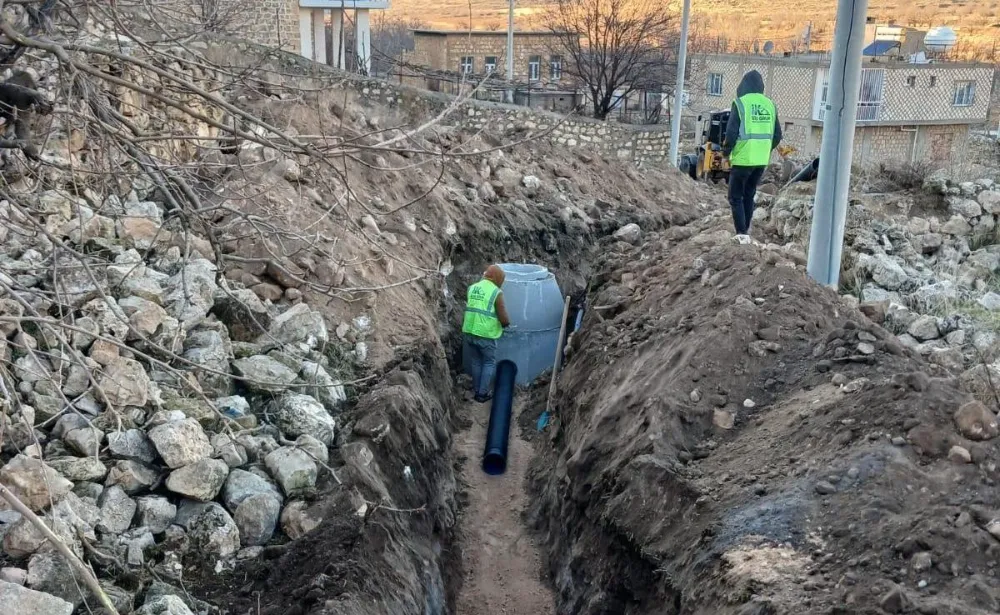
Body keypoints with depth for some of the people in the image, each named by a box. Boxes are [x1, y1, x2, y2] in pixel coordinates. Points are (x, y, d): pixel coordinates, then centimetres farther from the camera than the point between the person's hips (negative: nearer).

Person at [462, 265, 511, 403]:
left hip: (469, 331, 5)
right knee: (489, 363, 12)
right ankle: (483, 394, 12)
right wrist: (506, 323, 9)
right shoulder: (497, 293, -11)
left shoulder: (472, 288, 8)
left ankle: (477, 391, 26)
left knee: (476, 362, 19)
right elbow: (504, 319, -13)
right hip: (486, 334, -5)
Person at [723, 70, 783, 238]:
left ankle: (741, 233, -5)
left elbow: (732, 132, -14)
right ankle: (746, 229, 24)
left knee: (736, 197, 3)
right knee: (749, 195, 20)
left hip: (743, 159, -6)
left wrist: (726, 151, 2)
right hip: (761, 160, 6)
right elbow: (777, 135, 10)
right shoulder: (770, 105, 7)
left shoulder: (741, 103, -10)